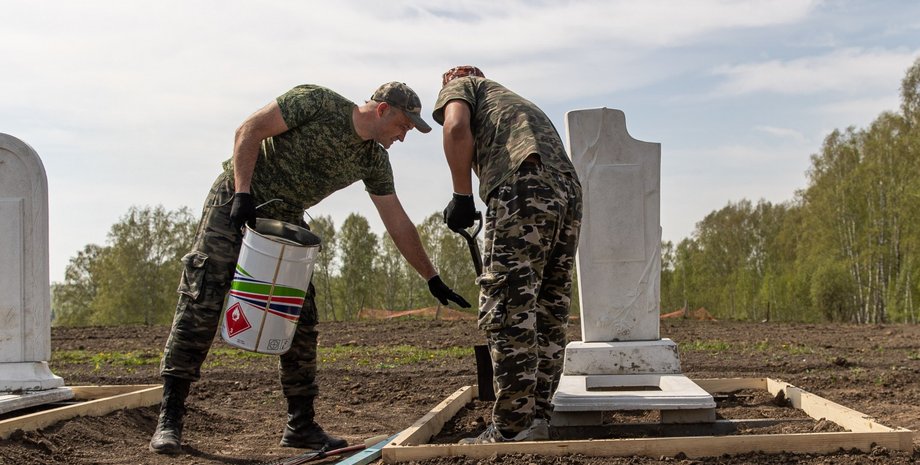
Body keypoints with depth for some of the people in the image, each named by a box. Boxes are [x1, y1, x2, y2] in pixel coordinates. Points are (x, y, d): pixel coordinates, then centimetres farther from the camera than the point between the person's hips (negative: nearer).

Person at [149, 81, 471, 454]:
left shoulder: (374, 161, 2)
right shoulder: (318, 103, -15)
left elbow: (398, 224, 6)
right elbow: (249, 130, -16)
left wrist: (432, 280, 5)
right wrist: (242, 191, -25)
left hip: (286, 220, 7)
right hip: (234, 205, -6)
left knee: (301, 324, 1)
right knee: (200, 306, -12)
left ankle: (301, 426, 10)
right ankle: (169, 419, -8)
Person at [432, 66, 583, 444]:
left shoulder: (460, 84, 21)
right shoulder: (518, 102, 40)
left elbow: (456, 128, -3)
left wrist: (462, 196, 0)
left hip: (523, 186, -8)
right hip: (568, 193, 8)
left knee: (507, 310, -7)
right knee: (548, 314, 11)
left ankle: (510, 429, -8)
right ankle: (537, 419, 13)